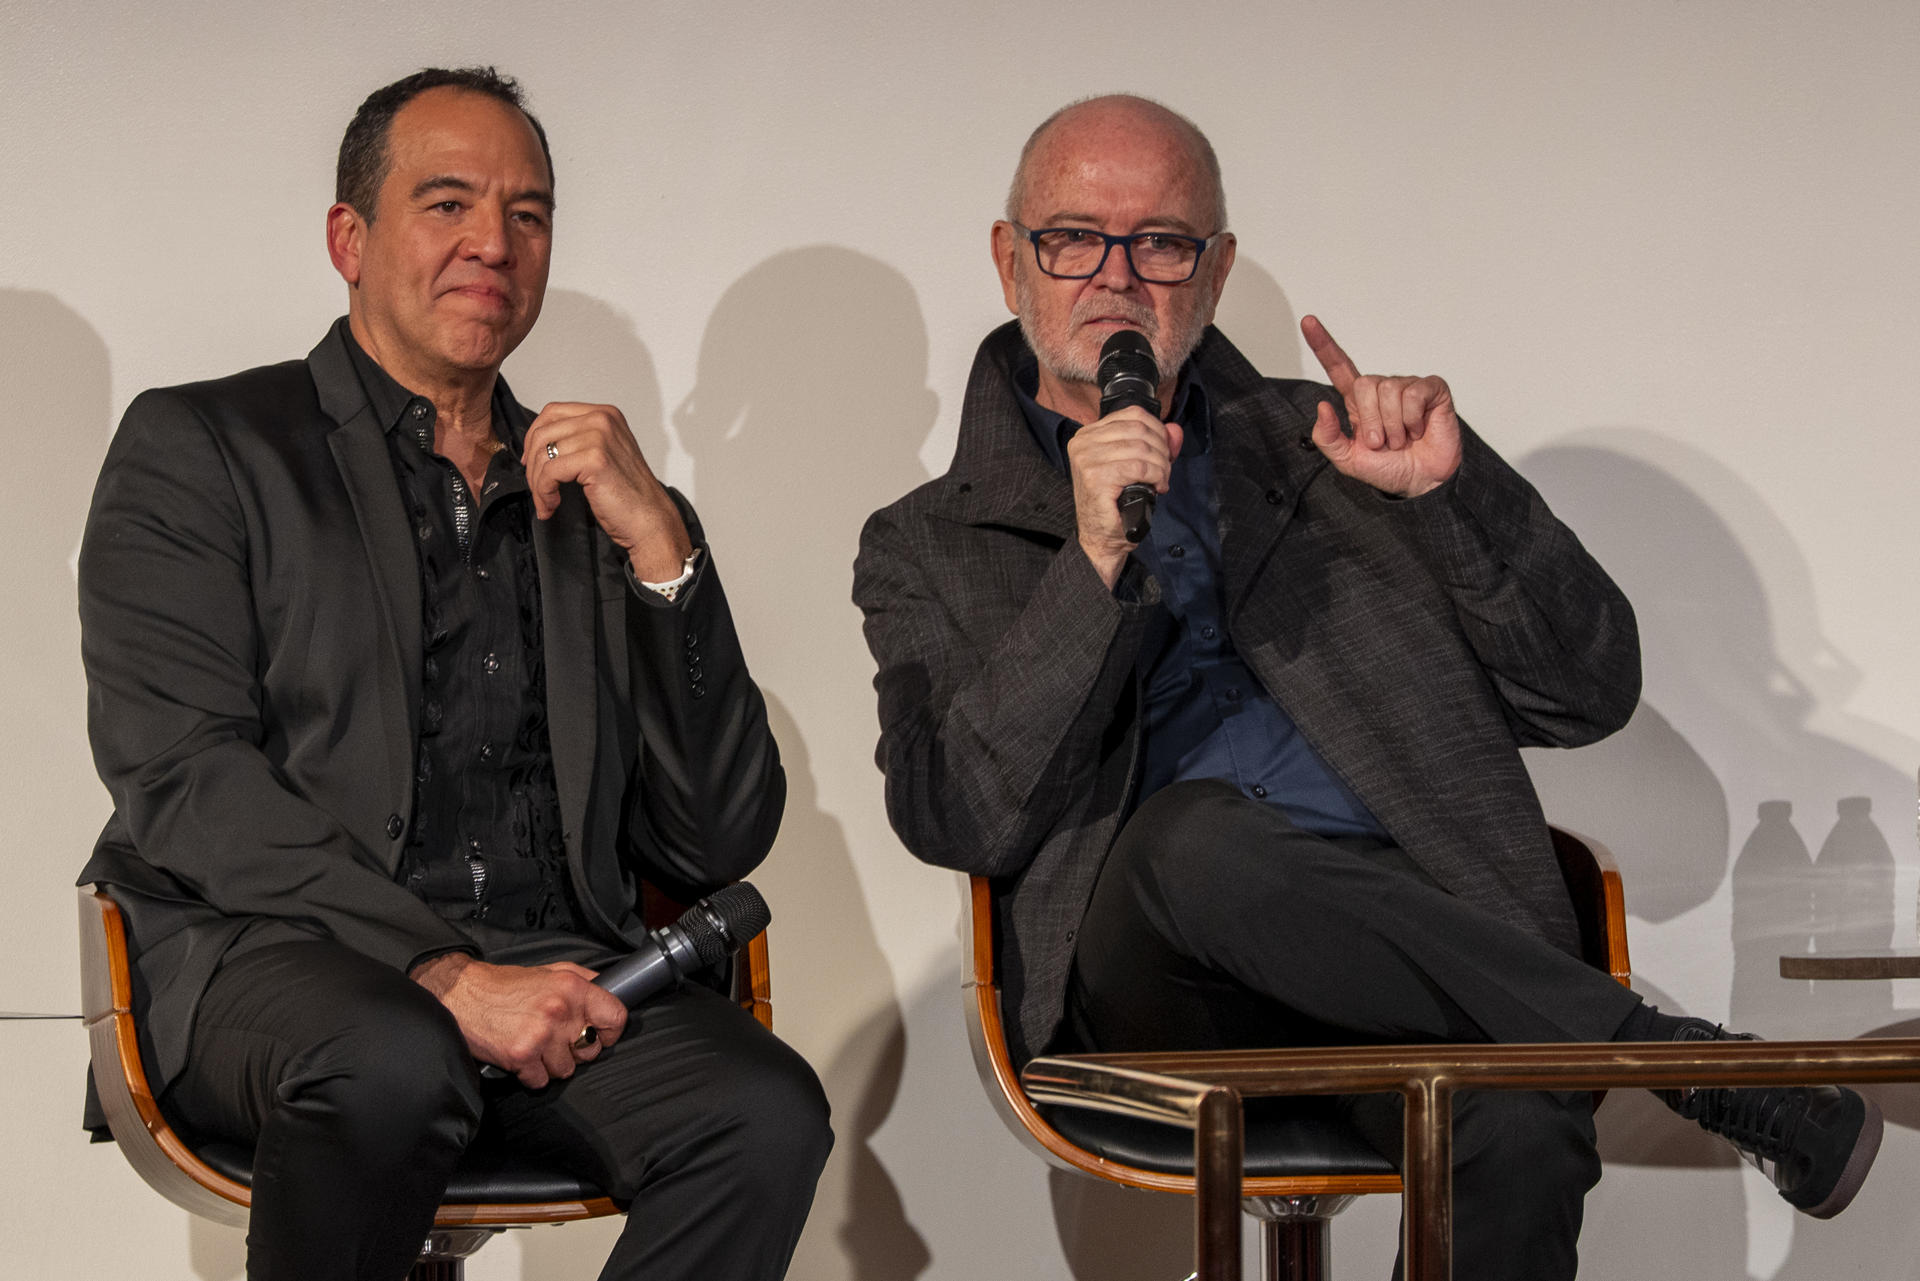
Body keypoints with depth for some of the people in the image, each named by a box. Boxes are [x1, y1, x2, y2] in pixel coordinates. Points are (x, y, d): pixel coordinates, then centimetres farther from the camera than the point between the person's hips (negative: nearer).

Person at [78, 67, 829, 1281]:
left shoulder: (591, 500, 22)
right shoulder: (199, 447, 11)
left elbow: (718, 843, 12)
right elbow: (180, 778, -5)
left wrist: (659, 550, 0)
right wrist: (441, 970, -16)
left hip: (554, 970, 4)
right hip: (268, 952, -3)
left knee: (768, 1112, -28)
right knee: (393, 1064, -39)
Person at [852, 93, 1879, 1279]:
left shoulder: (1324, 457, 21)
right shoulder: (930, 549, 17)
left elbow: (1589, 694, 13)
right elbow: (954, 821, -3)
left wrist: (1452, 488, -1)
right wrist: (1093, 567, -13)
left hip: (1393, 951, 1)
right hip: (1155, 989, 0)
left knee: (1516, 1132, -36)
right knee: (1192, 835, -37)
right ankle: (1686, 1060, -23)